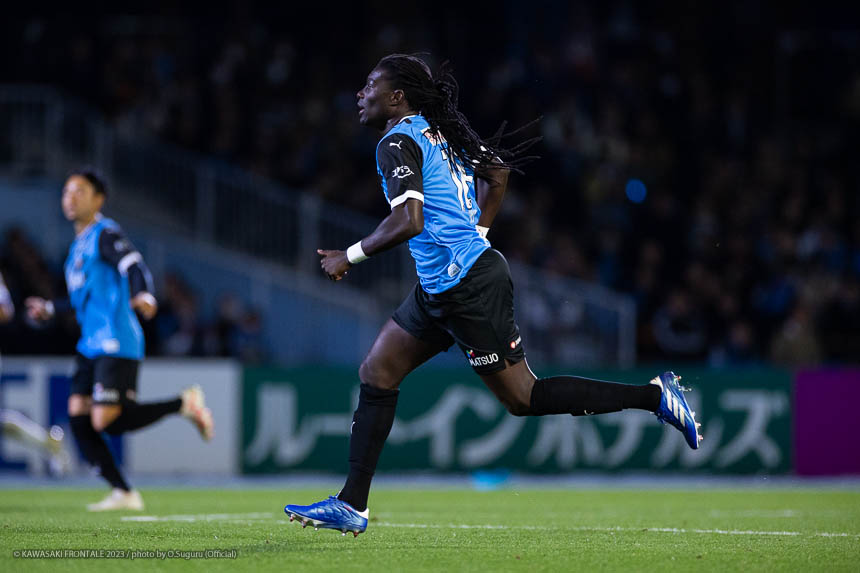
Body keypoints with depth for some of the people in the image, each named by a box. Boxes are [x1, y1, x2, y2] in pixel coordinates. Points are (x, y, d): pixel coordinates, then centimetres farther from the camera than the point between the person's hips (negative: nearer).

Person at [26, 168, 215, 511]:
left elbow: (135, 268, -23)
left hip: (116, 344, -9)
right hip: (91, 345, 9)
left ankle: (185, 404, -1)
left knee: (107, 421, -18)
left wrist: (144, 296, -43)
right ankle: (123, 493, 2)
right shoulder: (79, 244, 22)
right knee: (78, 418, -2)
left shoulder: (105, 235, -6)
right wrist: (50, 309, 41)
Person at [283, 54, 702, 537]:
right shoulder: (439, 132, 14)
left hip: (469, 285, -10)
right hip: (443, 286, 10)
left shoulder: (399, 142, -14)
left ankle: (654, 396, -3)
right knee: (376, 373, 9)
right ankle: (351, 506, 10)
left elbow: (408, 221, -26)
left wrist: (350, 257, -13)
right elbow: (498, 170, 26)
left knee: (523, 397, -4)